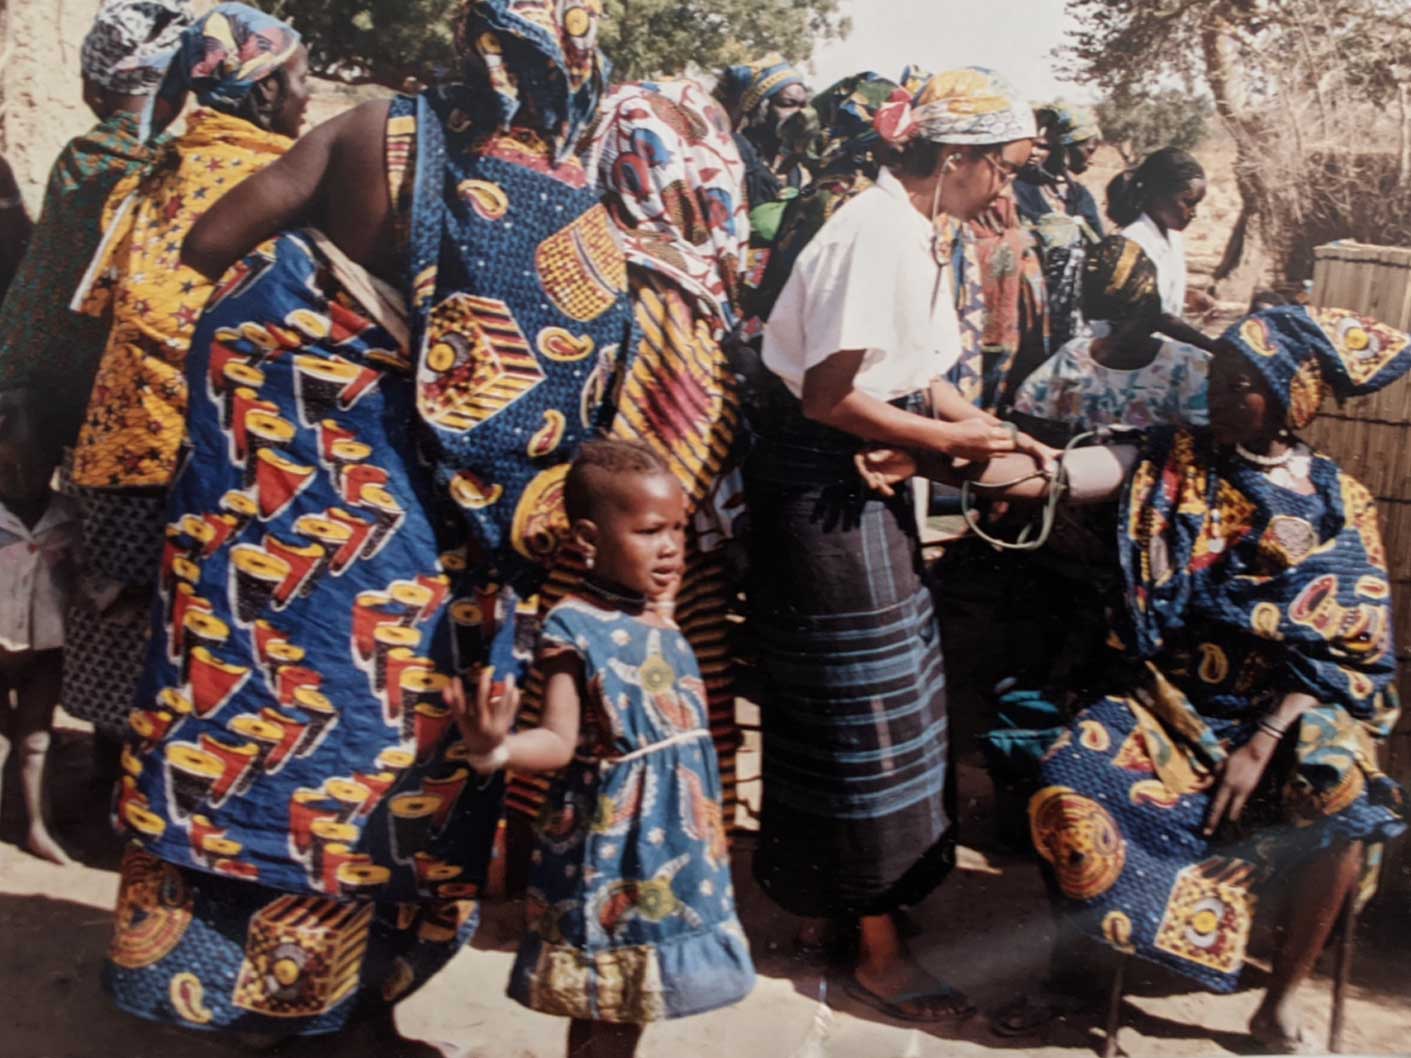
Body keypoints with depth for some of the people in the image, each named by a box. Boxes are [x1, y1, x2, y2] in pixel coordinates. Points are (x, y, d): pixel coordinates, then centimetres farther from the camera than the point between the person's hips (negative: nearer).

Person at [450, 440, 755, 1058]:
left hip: (675, 836, 7)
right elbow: (560, 741, -25)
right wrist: (496, 750, -43)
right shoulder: (574, 627, -18)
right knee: (605, 1008, 6)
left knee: (629, 1001, 19)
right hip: (612, 843, -7)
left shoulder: (660, 613, 4)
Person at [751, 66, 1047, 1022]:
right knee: (867, 706, 0)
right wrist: (952, 439, -16)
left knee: (894, 689, 19)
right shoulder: (876, 234, -21)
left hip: (866, 483, 10)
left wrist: (993, 430, 7)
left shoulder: (915, 232, 10)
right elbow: (830, 397, -24)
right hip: (824, 485, -10)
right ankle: (880, 952, 17)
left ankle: (846, 887, 39)